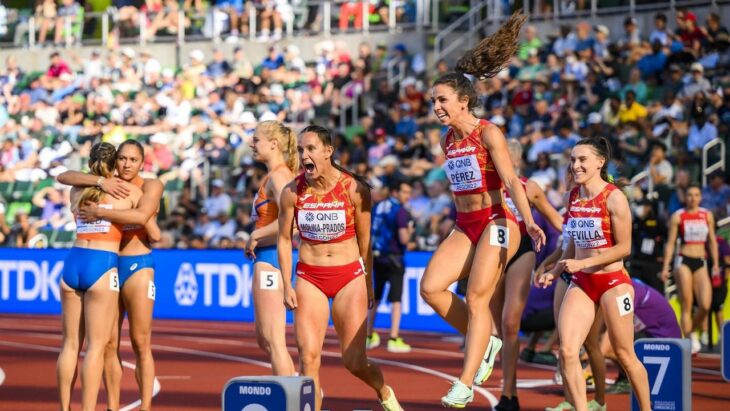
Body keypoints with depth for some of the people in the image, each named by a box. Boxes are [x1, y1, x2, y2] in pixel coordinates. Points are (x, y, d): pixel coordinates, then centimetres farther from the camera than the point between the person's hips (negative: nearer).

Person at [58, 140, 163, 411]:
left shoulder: (151, 186, -3)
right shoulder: (105, 183, 9)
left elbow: (140, 216, -22)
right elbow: (63, 177, -1)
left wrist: (99, 212, -18)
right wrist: (100, 182, -15)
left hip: (138, 266, -4)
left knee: (141, 344, -5)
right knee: (108, 343, 4)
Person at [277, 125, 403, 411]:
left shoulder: (355, 189, -8)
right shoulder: (292, 192, -5)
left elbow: (364, 241, 2)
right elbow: (284, 239, 5)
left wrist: (368, 285, 8)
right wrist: (287, 286, 0)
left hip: (349, 277, -1)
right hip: (309, 278, 1)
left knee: (354, 362, 1)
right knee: (308, 357, -10)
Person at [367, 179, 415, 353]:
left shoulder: (377, 207, 10)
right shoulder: (401, 211, -12)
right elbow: (403, 239, -19)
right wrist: (410, 231, 5)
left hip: (376, 256, 7)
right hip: (392, 258, -7)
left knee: (376, 298, 18)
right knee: (396, 299, -3)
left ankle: (369, 336, 25)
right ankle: (393, 340, -8)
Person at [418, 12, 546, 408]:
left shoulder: (488, 133, -11)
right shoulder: (447, 140, 10)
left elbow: (510, 179, -20)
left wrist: (528, 220, -31)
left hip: (495, 223, -7)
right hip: (464, 226, 7)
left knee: (476, 299, -12)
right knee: (430, 288, -10)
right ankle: (484, 342, 8)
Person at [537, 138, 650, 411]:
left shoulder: (614, 198, -13)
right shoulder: (573, 196, 6)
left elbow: (624, 248, -15)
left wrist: (582, 263, -20)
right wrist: (554, 273, 7)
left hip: (613, 283, -5)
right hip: (580, 284, 5)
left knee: (624, 355, 5)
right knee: (567, 352, -11)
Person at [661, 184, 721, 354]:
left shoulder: (707, 215, 10)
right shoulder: (678, 216, 0)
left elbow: (712, 241, 15)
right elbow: (670, 242, 0)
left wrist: (716, 264, 9)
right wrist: (666, 266, -5)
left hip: (701, 263, 3)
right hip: (683, 261, -3)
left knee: (705, 305, -12)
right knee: (686, 306, -5)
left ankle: (692, 332, 13)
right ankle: (689, 341, 0)